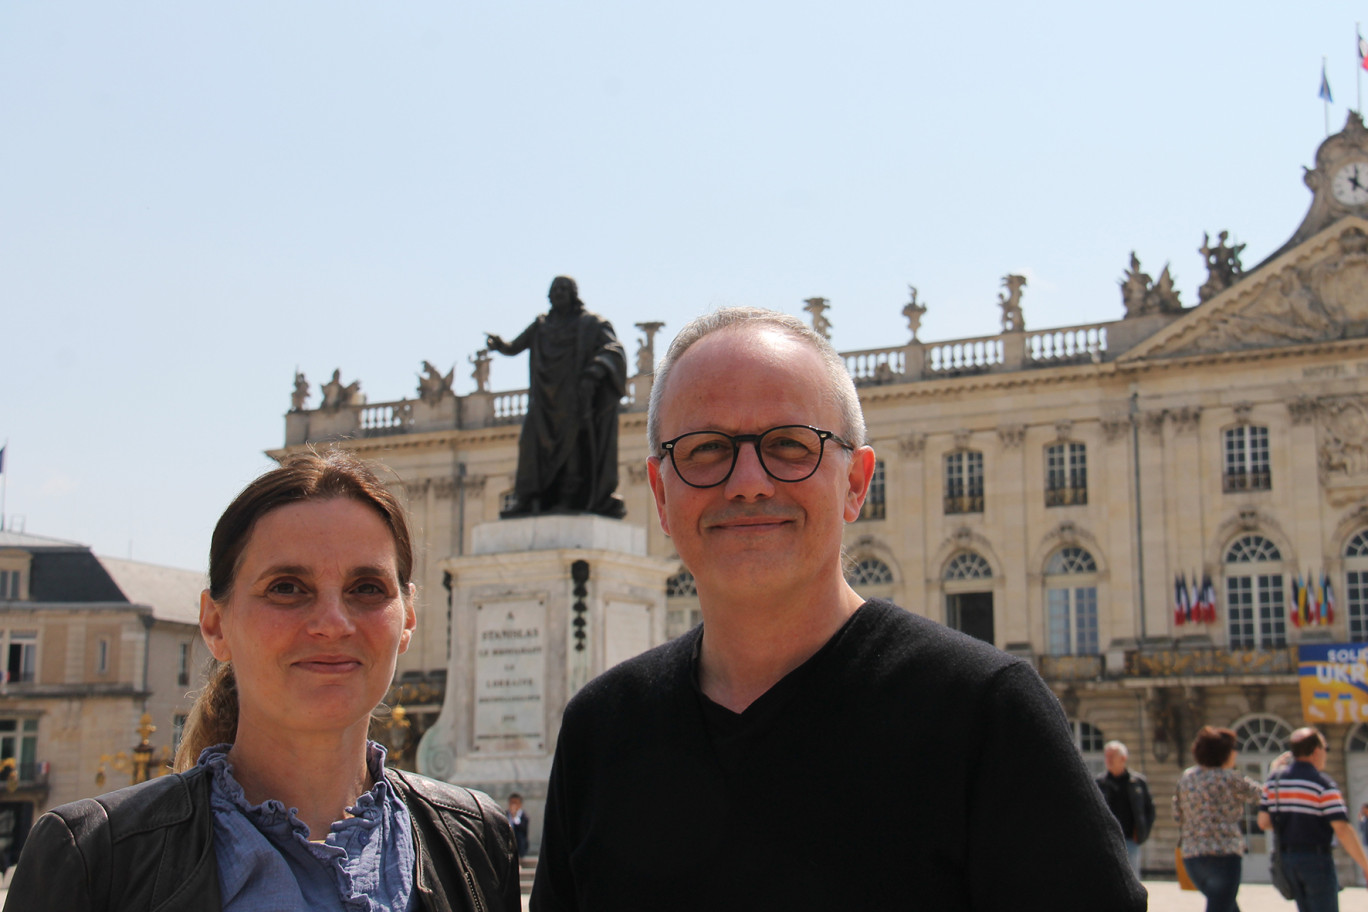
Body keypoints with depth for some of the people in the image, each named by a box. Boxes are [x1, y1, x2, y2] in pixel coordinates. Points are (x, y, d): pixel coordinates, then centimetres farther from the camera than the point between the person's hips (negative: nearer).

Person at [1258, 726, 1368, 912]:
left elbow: (1263, 822, 4)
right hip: (1316, 860, -6)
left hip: (1286, 858, 6)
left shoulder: (1274, 781, 4)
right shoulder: (1324, 785, -13)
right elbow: (1342, 830, -19)